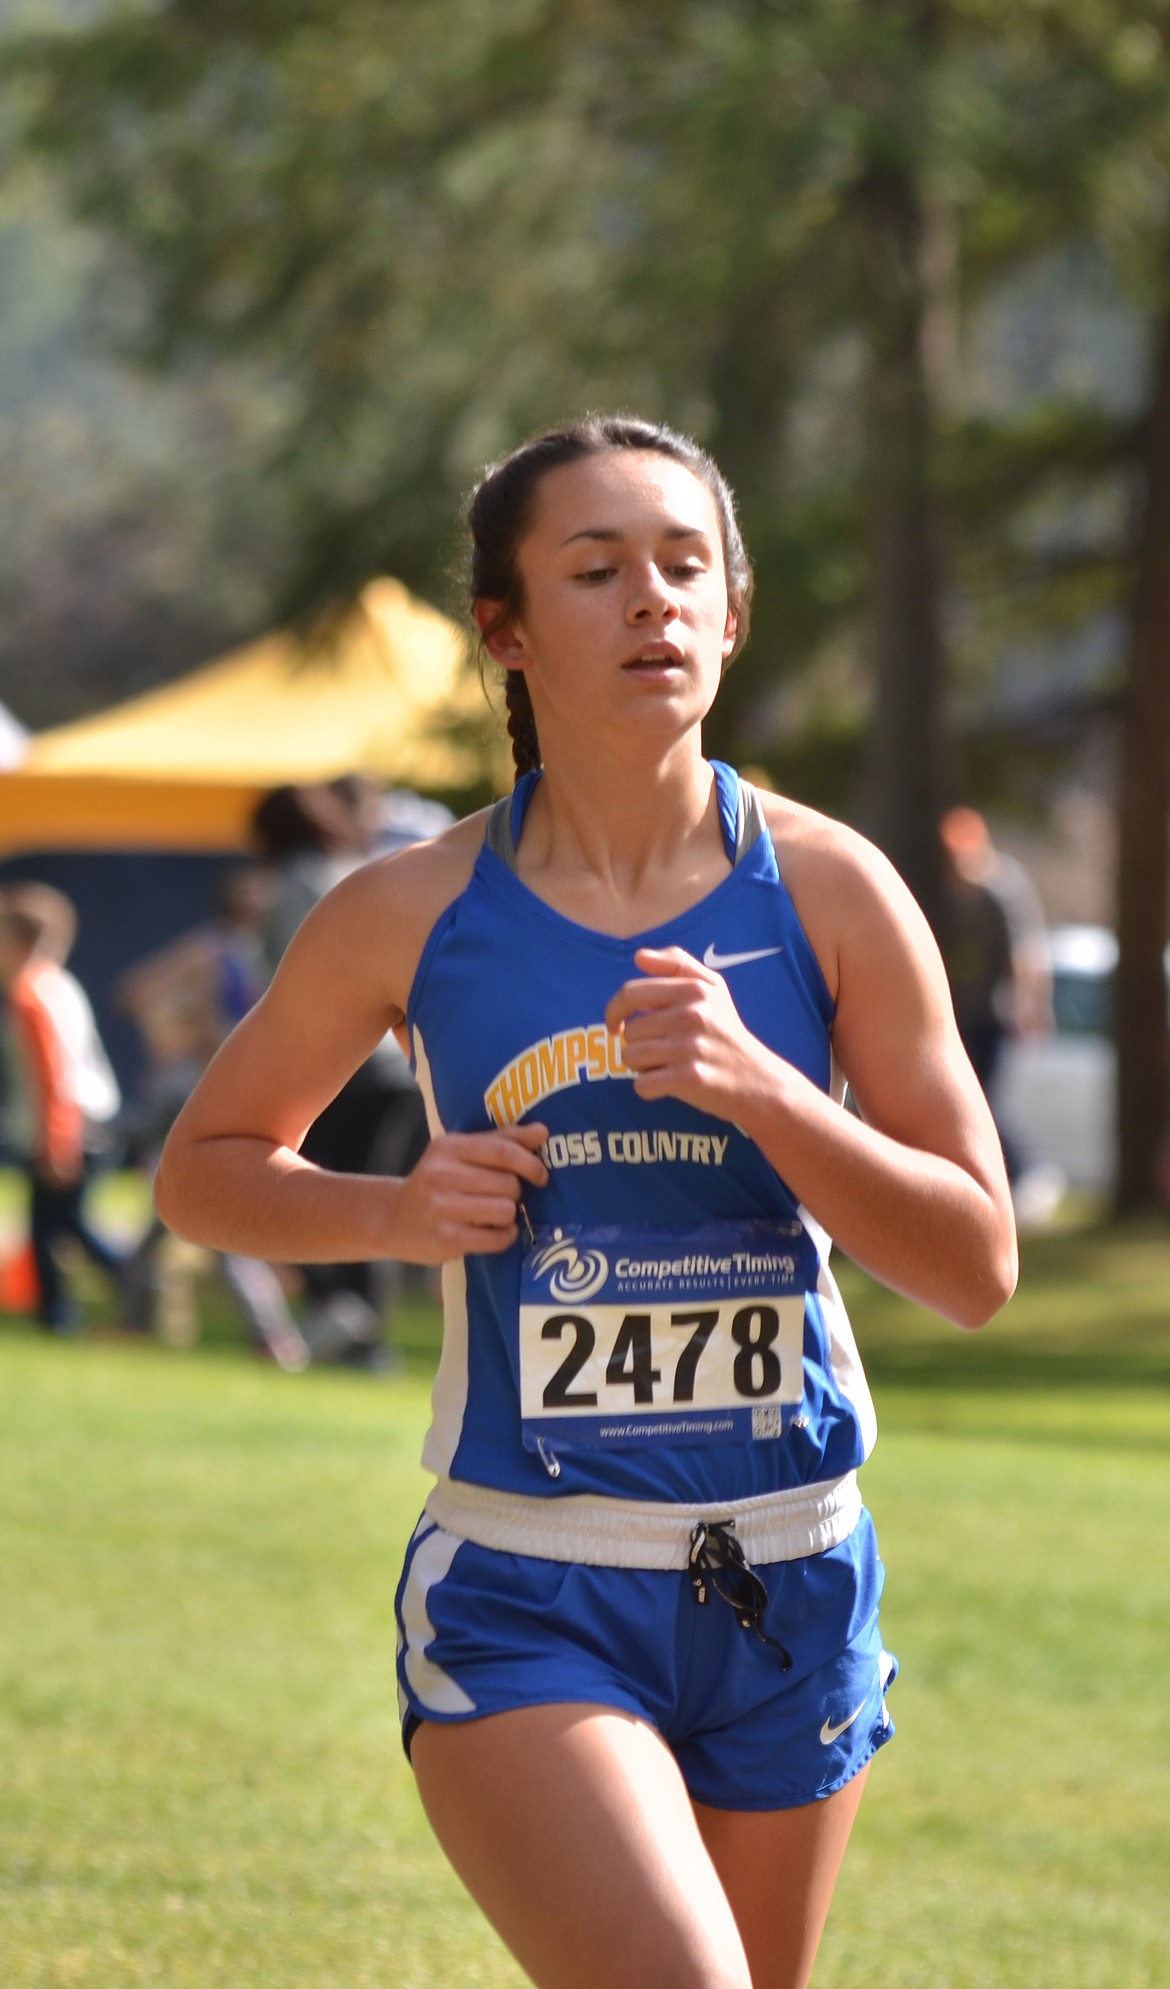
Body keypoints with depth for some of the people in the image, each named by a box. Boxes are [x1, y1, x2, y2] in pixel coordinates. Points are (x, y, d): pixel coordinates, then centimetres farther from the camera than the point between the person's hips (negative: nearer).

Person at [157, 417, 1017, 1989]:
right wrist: (394, 1212, -9)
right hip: (523, 1602, -3)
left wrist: (755, 1086, -18)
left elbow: (978, 1264, -3)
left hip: (790, 1591, 3)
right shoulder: (415, 916, -3)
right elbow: (205, 1168, 12)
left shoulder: (828, 893, -2)